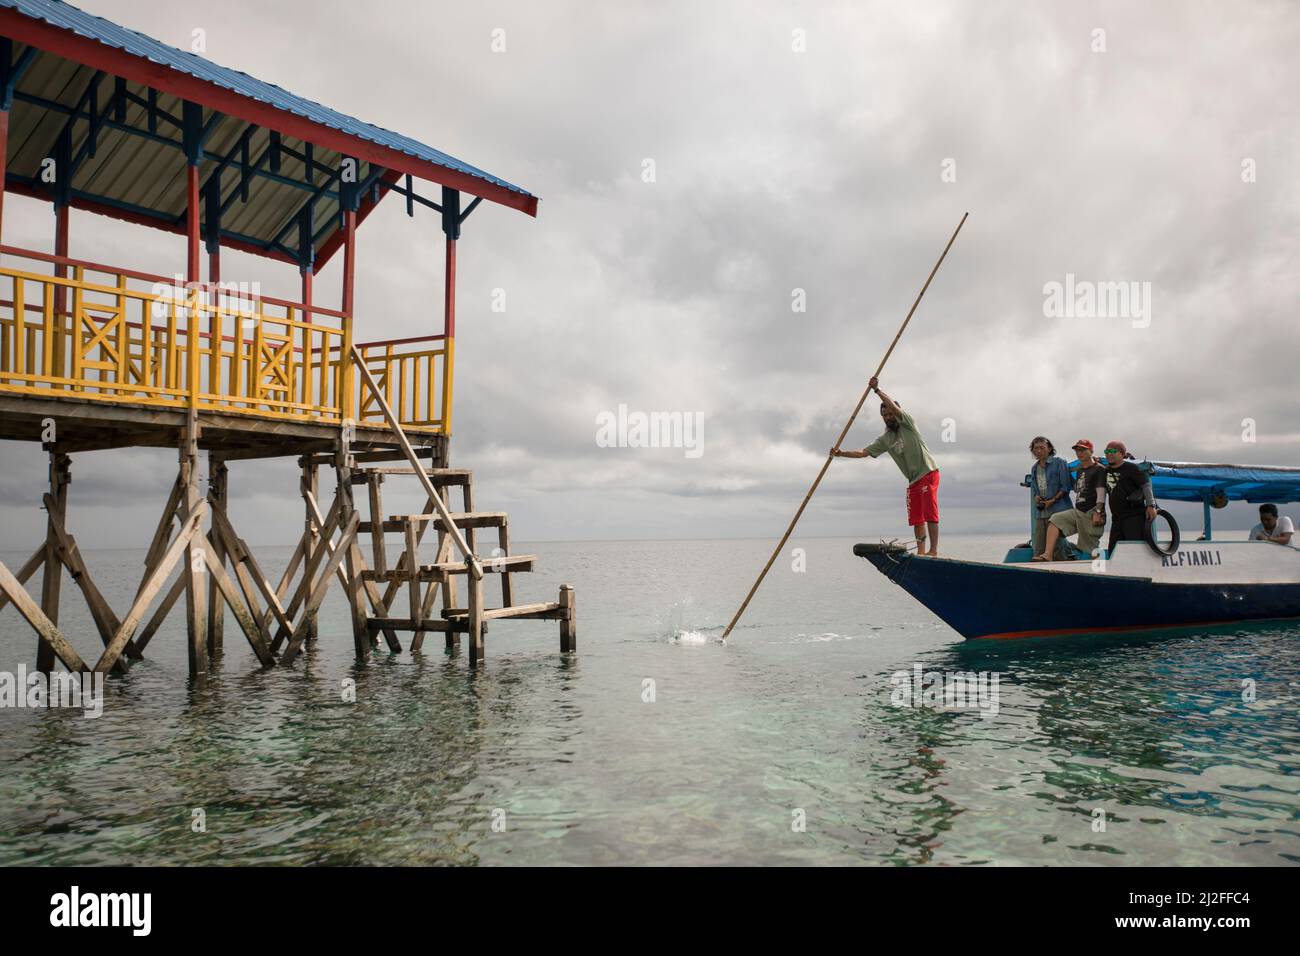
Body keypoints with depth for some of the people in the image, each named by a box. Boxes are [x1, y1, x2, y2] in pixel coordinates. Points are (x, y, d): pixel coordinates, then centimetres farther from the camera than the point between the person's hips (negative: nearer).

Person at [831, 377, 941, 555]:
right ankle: (921, 552, 7)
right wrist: (842, 454, -2)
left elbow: (894, 407, -20)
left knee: (930, 513, -12)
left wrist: (877, 390, -18)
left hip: (928, 473, -7)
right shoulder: (885, 439, 13)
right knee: (916, 518, 5)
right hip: (913, 480, 7)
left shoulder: (908, 424, -4)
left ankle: (934, 550, -14)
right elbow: (864, 452, 8)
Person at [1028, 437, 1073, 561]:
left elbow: (1065, 486, -4)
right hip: (1041, 512, 6)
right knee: (1038, 546, 2)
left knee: (1055, 543, -13)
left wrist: (1053, 500, -12)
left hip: (1057, 509, -6)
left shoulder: (1059, 463, 0)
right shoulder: (1035, 468, 19)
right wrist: (1036, 497, 3)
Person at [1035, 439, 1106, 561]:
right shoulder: (1079, 470, 20)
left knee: (1089, 548, -6)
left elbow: (1101, 493, -13)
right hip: (1077, 511, 7)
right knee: (1055, 520, -13)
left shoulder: (1099, 469, -4)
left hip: (1091, 513, -7)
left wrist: (1097, 512, -20)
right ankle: (1047, 555, -24)